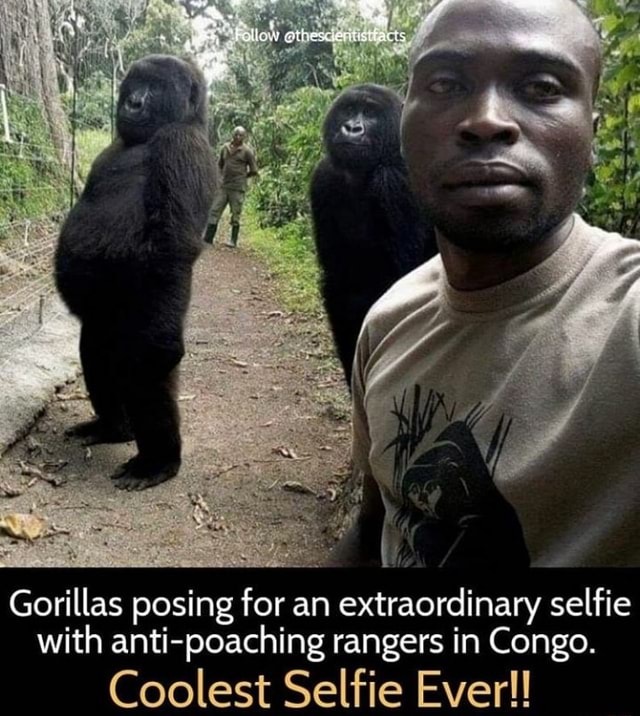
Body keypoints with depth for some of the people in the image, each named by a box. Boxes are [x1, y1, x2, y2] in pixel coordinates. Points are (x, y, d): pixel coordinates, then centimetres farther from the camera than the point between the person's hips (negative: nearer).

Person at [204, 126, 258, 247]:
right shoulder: (225, 148, 9)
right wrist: (225, 174, 13)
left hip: (237, 188, -5)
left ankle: (233, 241, 12)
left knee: (235, 215, 1)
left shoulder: (247, 151, -4)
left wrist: (242, 176, 7)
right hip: (223, 186, 5)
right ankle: (207, 239, 5)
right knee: (214, 212, 2)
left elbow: (254, 171, -1)